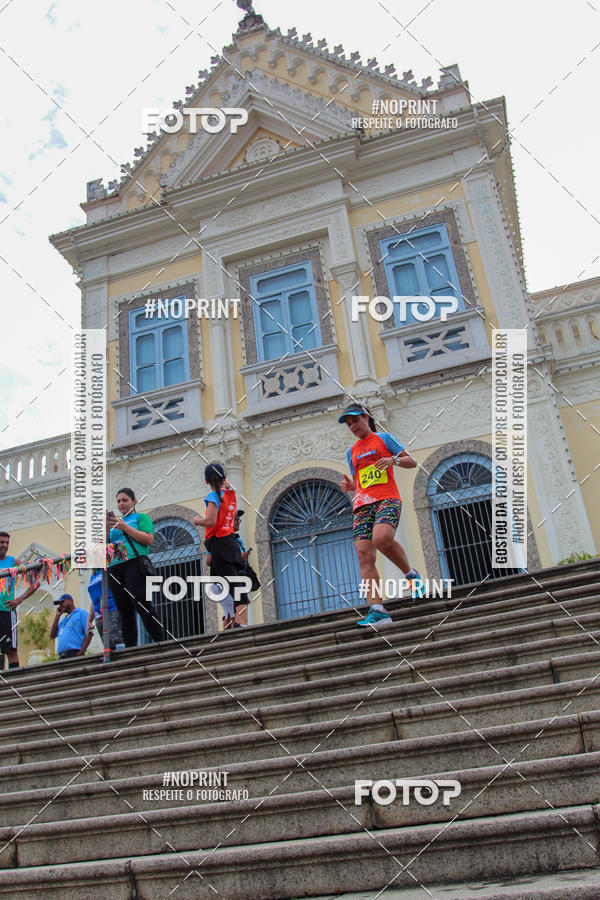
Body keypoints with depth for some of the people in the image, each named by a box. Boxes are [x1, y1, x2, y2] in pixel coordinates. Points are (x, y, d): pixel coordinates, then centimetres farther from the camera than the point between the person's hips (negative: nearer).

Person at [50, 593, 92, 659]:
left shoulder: (81, 612, 7)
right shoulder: (63, 620, 29)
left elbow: (89, 633, -4)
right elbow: (52, 635, 20)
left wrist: (81, 652, -16)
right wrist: (57, 615, 19)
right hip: (62, 656, 7)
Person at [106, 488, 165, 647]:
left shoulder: (141, 517, 12)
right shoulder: (115, 521, 26)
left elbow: (149, 540, -4)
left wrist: (125, 527, -8)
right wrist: (106, 528, 3)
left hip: (134, 563, -5)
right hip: (114, 568, 5)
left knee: (142, 605, -16)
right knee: (125, 611, 2)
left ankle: (161, 643, -14)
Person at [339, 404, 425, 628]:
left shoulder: (384, 438, 12)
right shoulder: (352, 452, 25)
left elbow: (412, 462, 9)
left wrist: (393, 460, -11)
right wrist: (350, 486, 7)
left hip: (387, 498, -5)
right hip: (362, 504, 5)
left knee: (382, 539, -33)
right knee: (364, 556, -12)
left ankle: (412, 575, -6)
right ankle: (378, 611, -17)